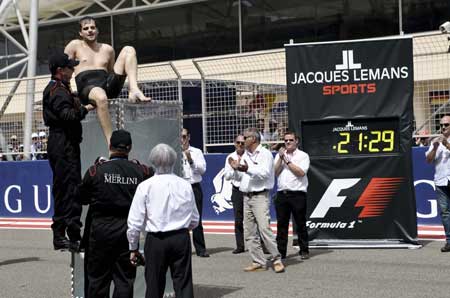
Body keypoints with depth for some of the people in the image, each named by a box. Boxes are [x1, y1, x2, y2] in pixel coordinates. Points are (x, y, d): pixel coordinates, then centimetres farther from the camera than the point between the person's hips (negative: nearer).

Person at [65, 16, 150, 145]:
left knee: (128, 50, -4)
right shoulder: (75, 45, 13)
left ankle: (134, 90, -27)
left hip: (108, 85, 4)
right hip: (87, 87, -4)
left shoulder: (108, 49, 22)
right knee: (101, 97, -45)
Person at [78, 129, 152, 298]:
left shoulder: (96, 171, -9)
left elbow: (82, 199, 1)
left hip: (101, 230, -1)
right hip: (129, 231, 1)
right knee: (125, 279, 8)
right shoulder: (140, 171, -5)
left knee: (97, 278, 10)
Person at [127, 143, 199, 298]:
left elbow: (135, 222, -4)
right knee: (184, 284, 5)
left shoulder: (145, 187, -8)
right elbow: (194, 220, 8)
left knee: (154, 285, 10)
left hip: (156, 240, -1)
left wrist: (133, 247, 9)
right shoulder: (185, 185, -1)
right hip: (181, 238, 2)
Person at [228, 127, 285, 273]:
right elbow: (240, 176, 21)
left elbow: (265, 173, -18)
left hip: (260, 196, -8)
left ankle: (277, 259, -7)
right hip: (246, 197, 8)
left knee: (264, 228, -15)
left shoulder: (265, 153, -4)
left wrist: (248, 169, -28)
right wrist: (236, 168, 2)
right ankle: (258, 262, 10)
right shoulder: (245, 155, 18)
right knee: (249, 232, 5)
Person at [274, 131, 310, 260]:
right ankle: (281, 251, 9)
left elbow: (301, 172, -11)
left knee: (301, 224, 2)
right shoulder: (279, 155, 16)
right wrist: (281, 158, -4)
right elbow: (275, 172, 5)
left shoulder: (303, 155, 3)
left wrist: (287, 161, -8)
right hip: (282, 194, 4)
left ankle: (304, 251, 10)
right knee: (281, 224, 4)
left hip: (298, 194, -4)